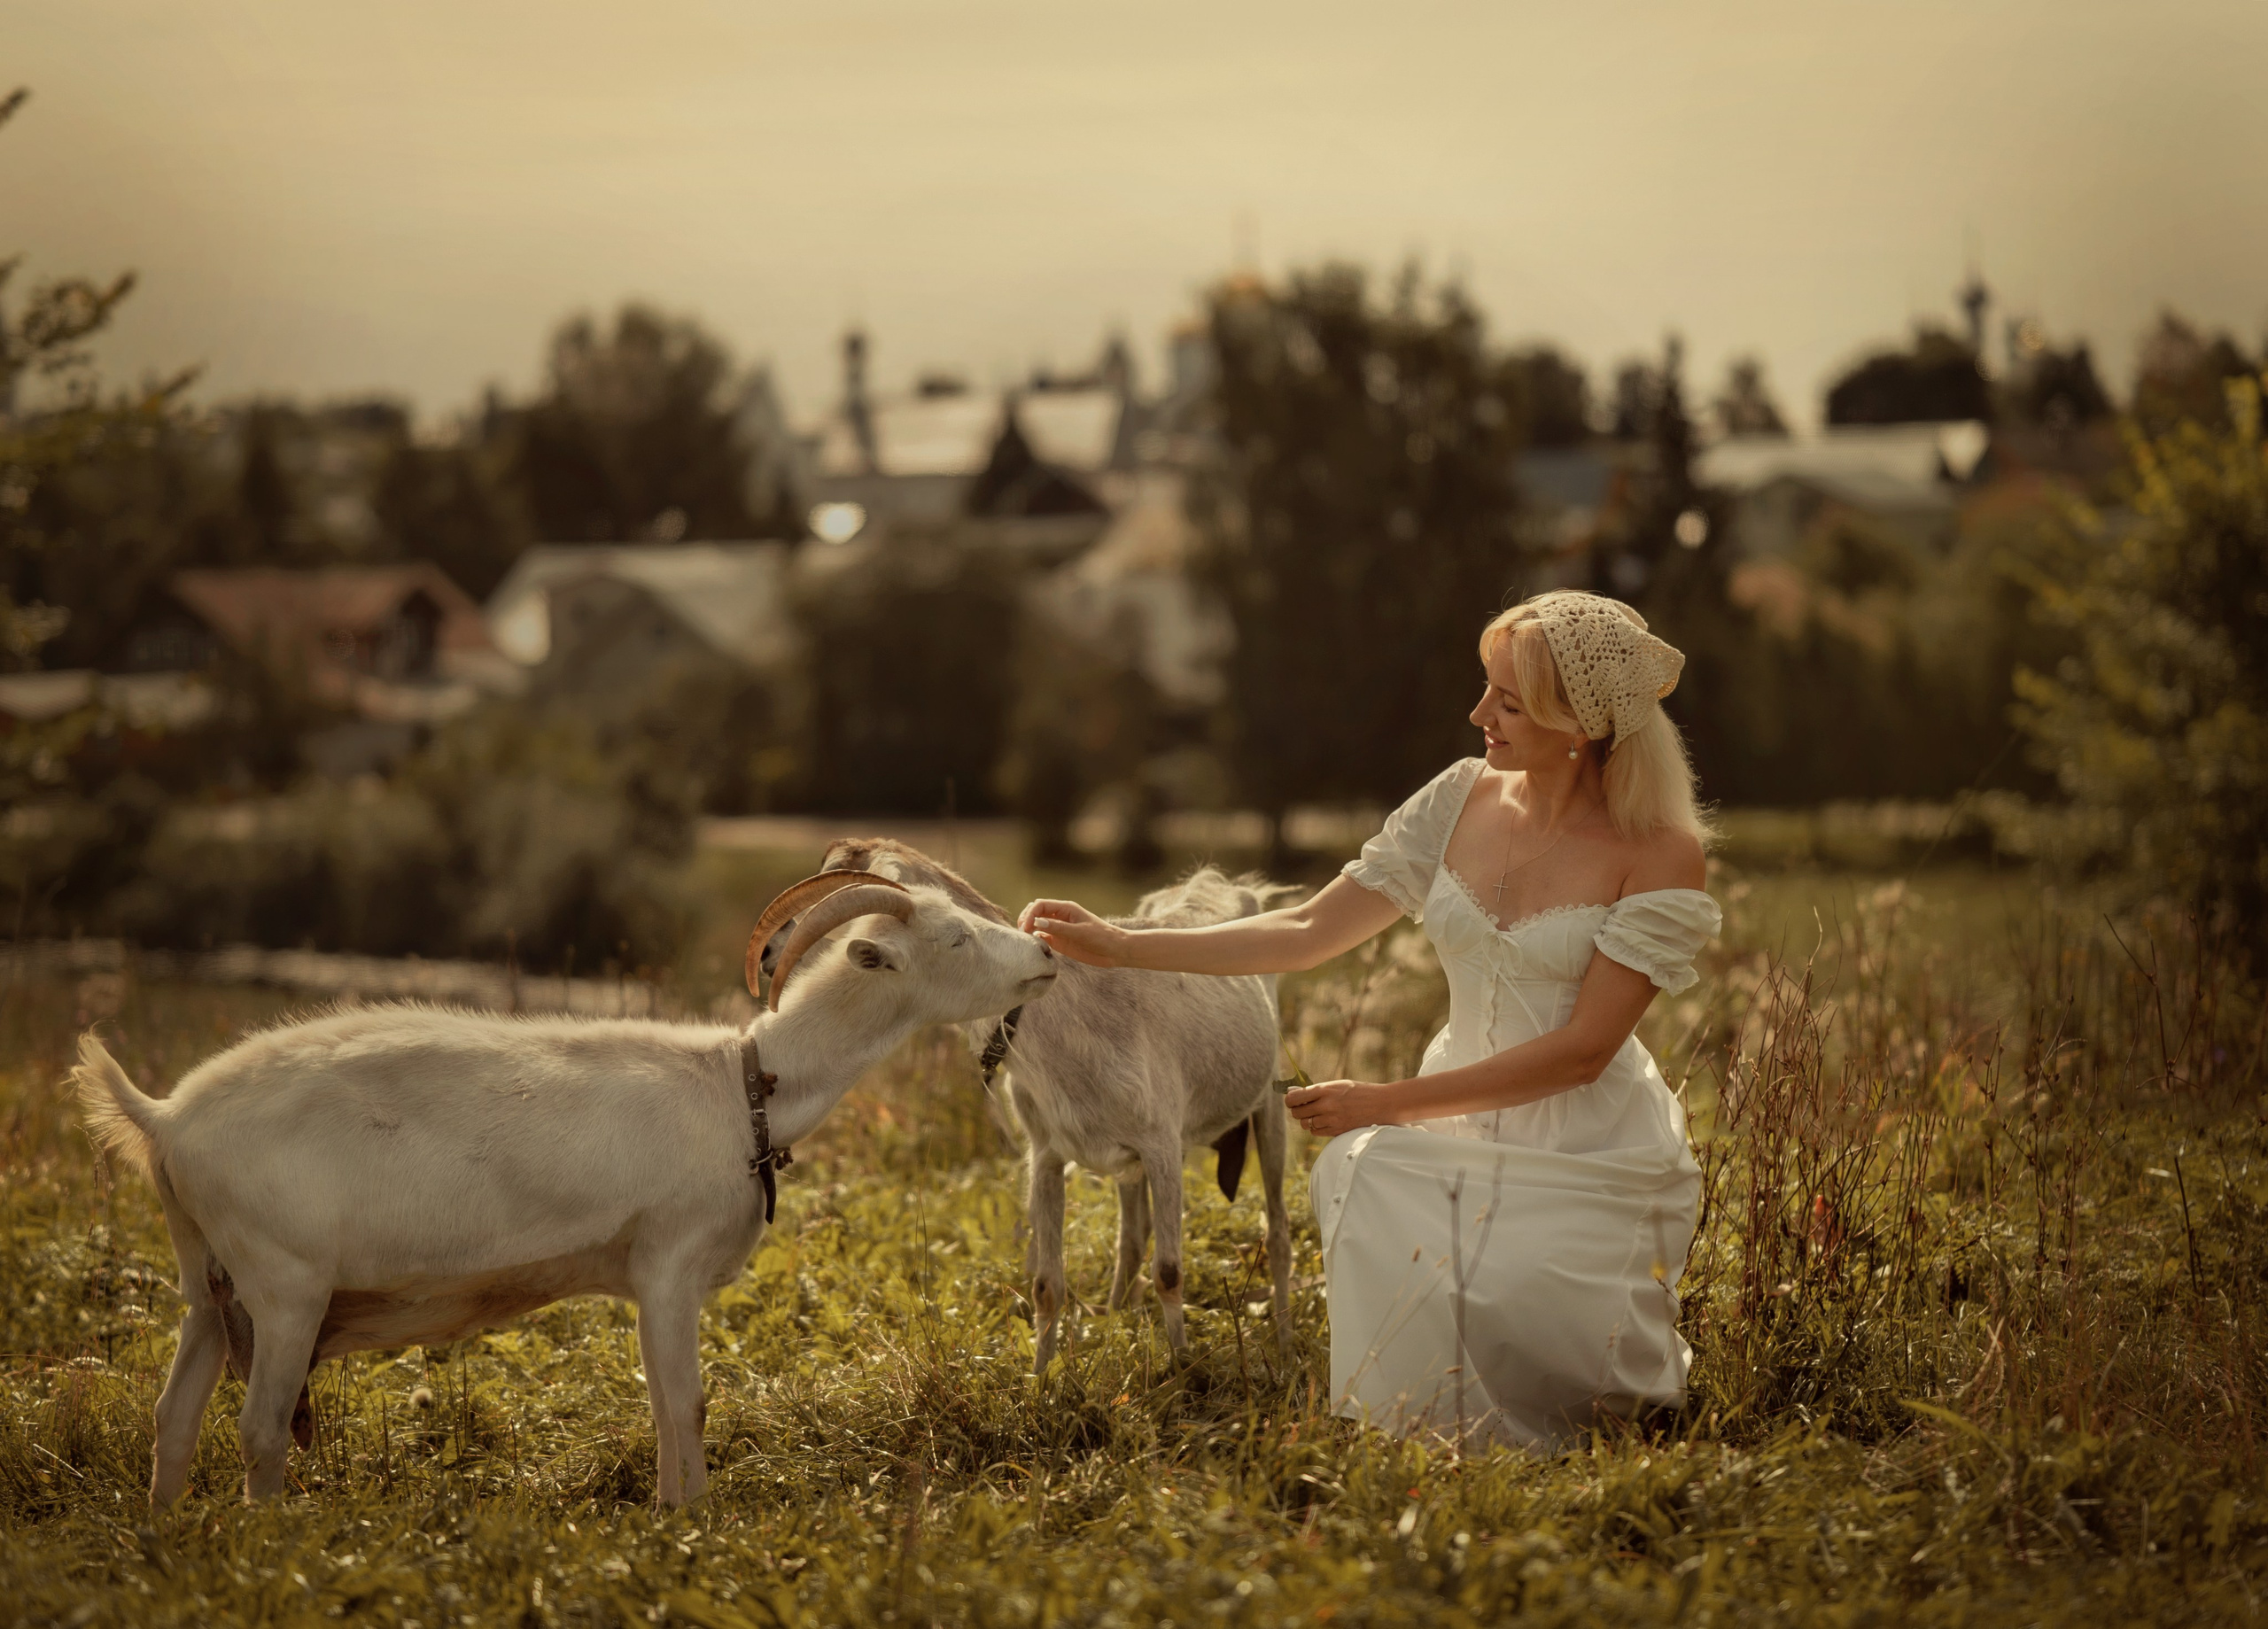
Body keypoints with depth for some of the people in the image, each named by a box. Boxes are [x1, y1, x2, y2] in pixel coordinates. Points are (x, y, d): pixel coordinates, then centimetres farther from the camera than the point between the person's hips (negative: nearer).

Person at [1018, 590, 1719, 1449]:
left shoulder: (1659, 854, -11)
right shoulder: (1464, 801, 4)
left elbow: (1582, 1049, -15)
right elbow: (1308, 933, 7)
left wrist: (1387, 1103, -16)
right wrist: (1120, 945, 2)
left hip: (1586, 1161, -4)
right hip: (1457, 1138, 4)